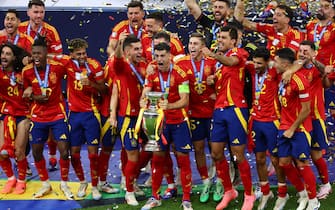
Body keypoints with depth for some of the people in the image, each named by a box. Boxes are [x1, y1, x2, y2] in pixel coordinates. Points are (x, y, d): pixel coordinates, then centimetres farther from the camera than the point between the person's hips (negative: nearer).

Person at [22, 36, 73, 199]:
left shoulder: (58, 66, -14)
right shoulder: (27, 71, -7)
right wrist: (35, 97, -12)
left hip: (58, 114, -2)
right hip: (38, 116, 2)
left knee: (64, 150, -7)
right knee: (36, 151, 6)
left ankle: (64, 184, 14)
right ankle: (45, 184, 25)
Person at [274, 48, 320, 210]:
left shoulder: (299, 81, -20)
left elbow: (306, 110, -18)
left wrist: (292, 129, -14)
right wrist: (285, 127, 9)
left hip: (298, 129, -8)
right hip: (285, 128, 8)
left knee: (302, 164, -1)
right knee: (284, 163, 8)